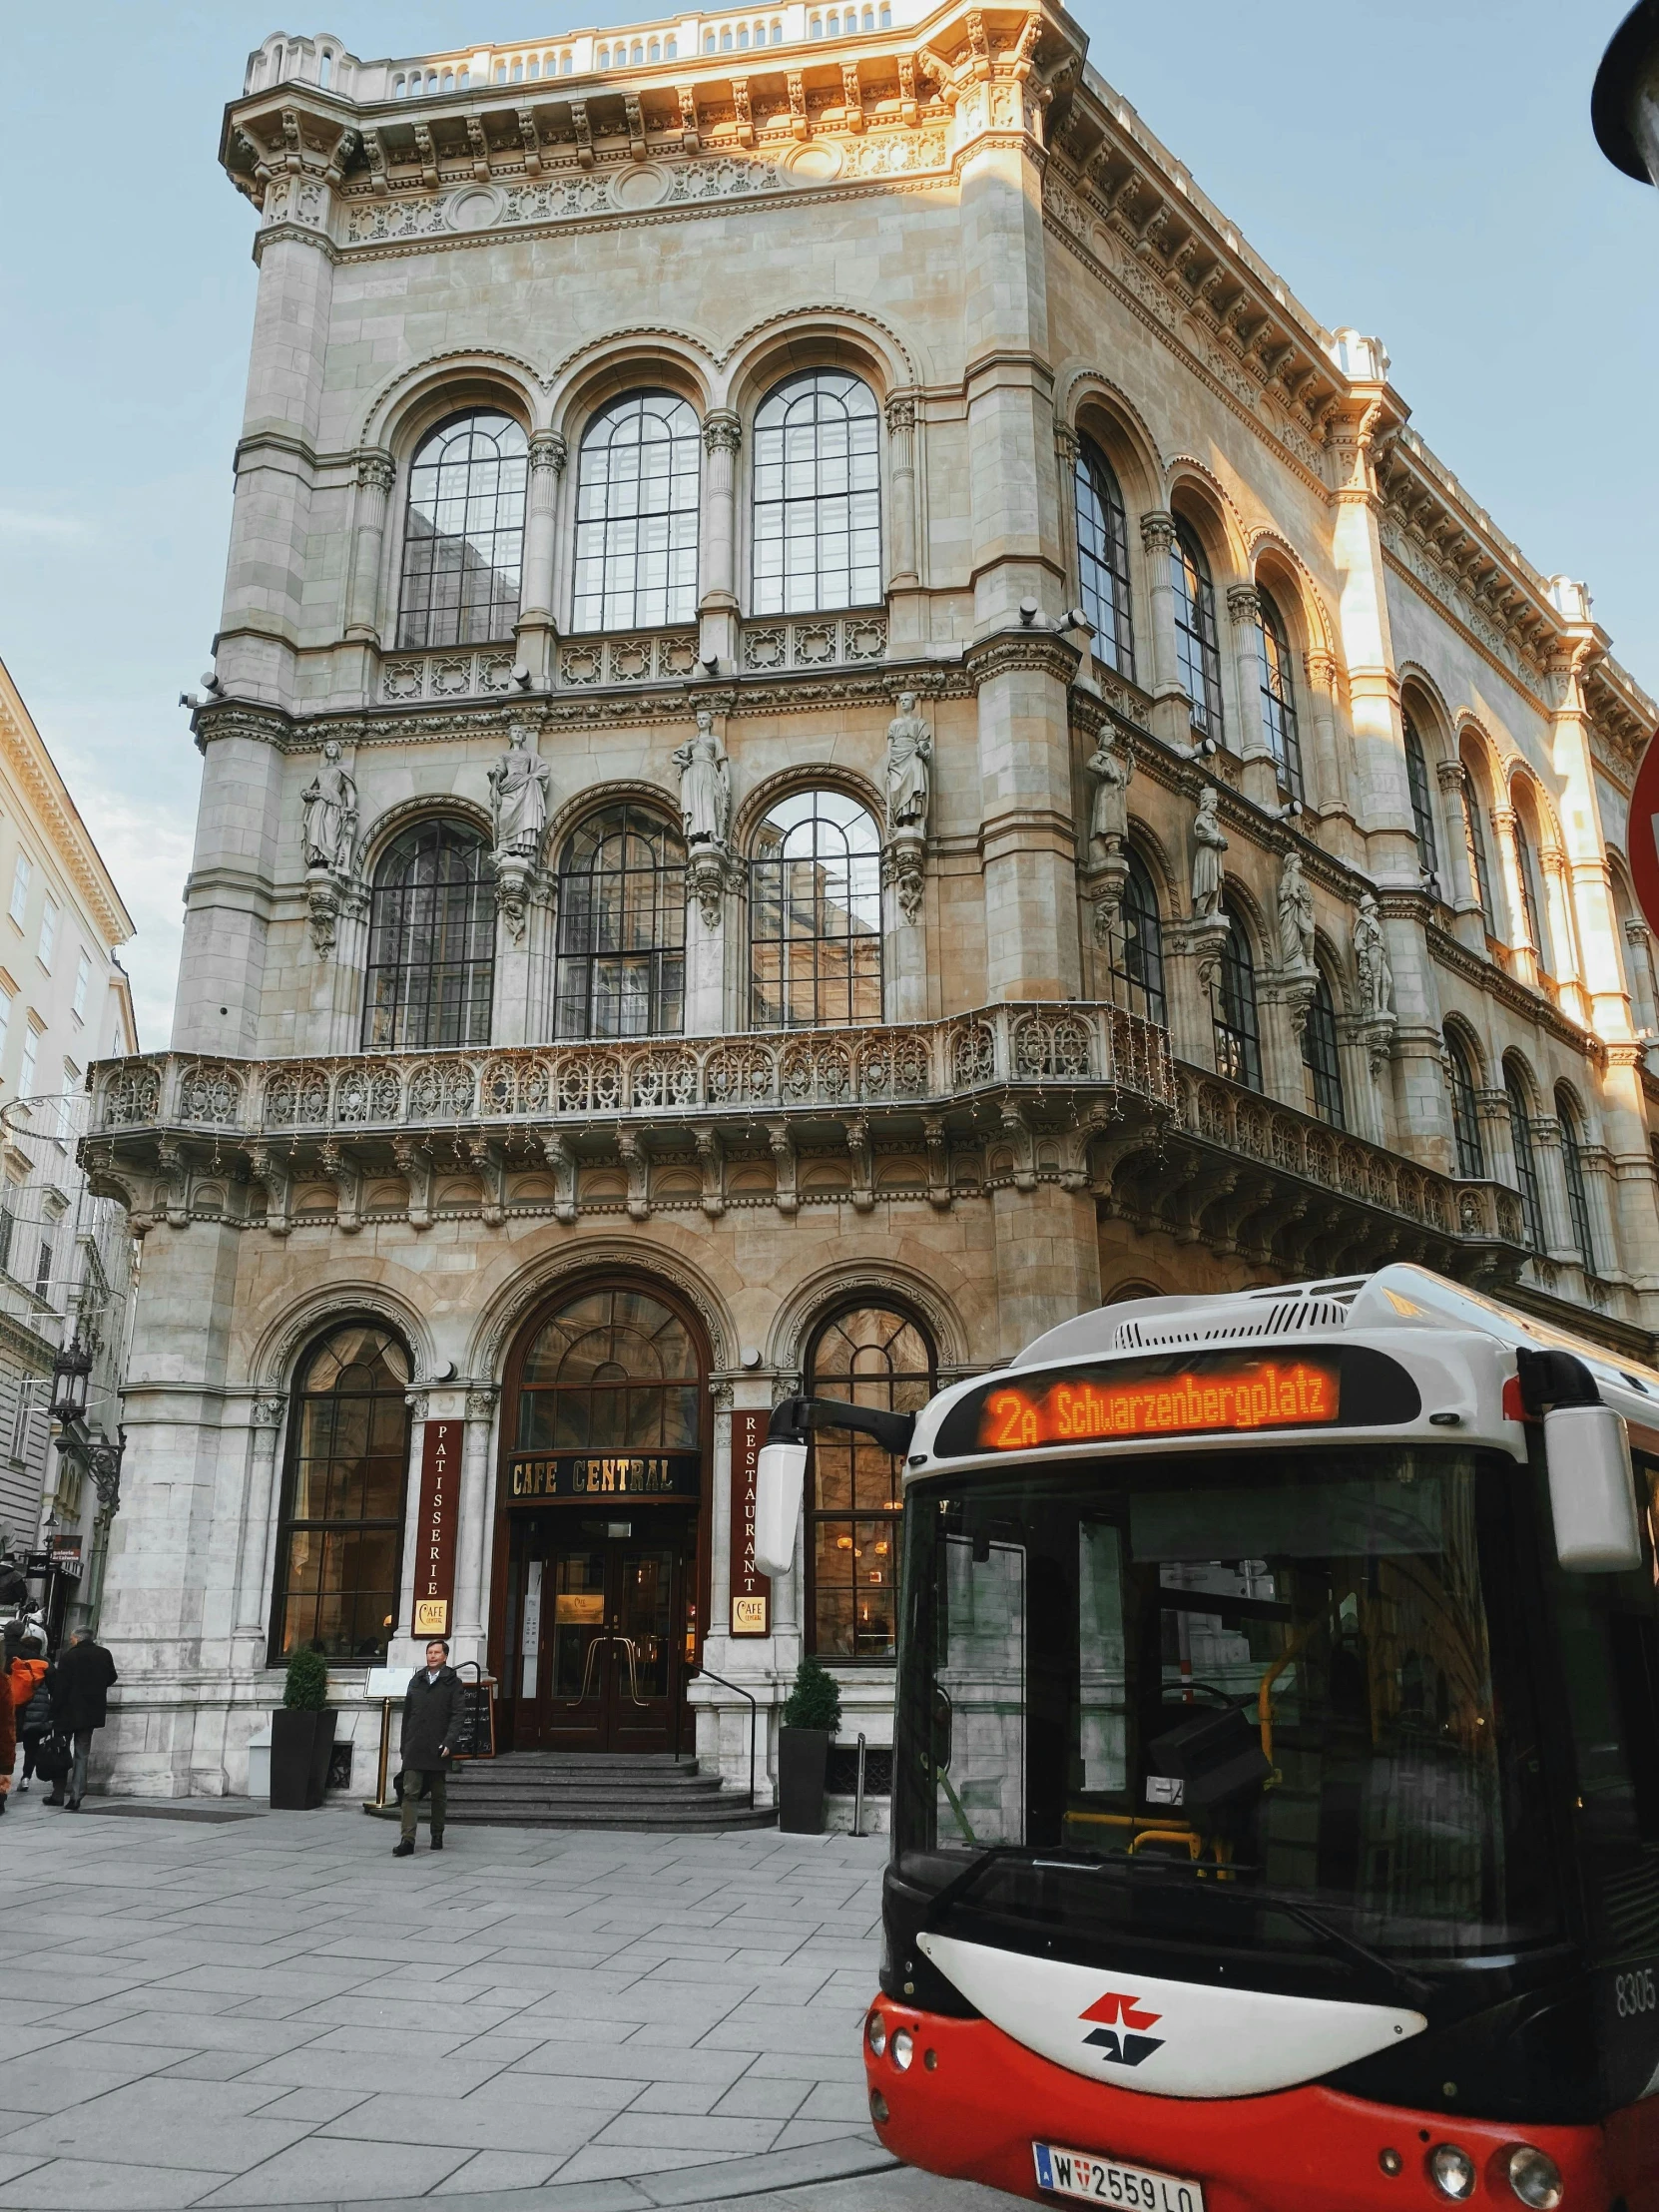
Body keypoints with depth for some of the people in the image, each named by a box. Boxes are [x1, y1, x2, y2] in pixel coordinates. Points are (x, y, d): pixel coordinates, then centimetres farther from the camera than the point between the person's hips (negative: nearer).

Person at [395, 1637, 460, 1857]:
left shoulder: (452, 1682, 1)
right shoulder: (416, 1680, 12)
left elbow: (456, 1715, -6)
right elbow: (407, 1714, 14)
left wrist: (447, 1743, -16)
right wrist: (405, 1744, 9)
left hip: (437, 1748, -2)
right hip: (414, 1748, 2)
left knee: (438, 1795, 9)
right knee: (410, 1793, -7)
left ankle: (437, 1836, 21)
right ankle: (407, 1839, -10)